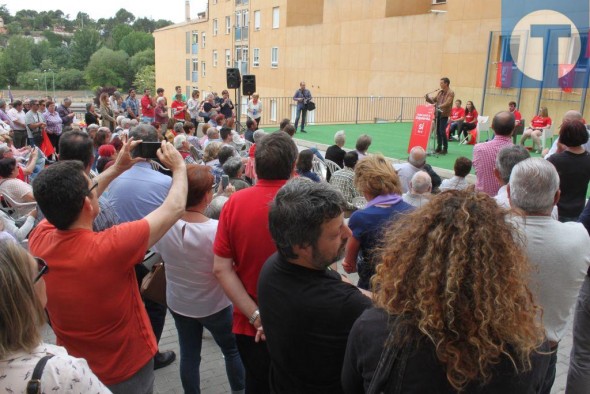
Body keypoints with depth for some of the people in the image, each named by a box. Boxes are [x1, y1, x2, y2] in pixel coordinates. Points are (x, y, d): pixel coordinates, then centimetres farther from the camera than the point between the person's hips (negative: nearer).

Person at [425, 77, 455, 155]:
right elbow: (434, 100, 16)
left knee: (442, 131, -10)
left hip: (444, 114, -7)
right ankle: (439, 147, 19)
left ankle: (445, 148, 1)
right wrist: (428, 98, -2)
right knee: (437, 130, 9)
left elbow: (447, 103, -20)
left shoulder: (451, 93, -7)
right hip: (437, 113, 7)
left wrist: (439, 106, -33)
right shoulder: (440, 92, 13)